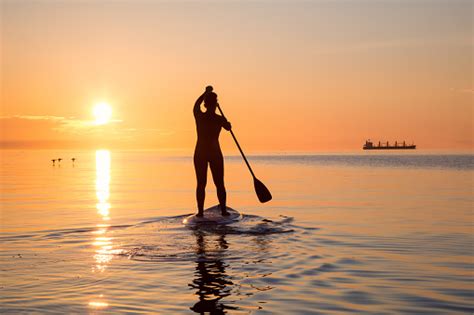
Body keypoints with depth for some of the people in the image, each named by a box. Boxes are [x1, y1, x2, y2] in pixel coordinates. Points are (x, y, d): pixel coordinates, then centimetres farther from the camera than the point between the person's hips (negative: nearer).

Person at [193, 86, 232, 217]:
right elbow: (228, 127, 14)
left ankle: (200, 210, -1)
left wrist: (206, 93, 30)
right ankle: (223, 209, 4)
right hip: (215, 153, -1)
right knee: (219, 184, 7)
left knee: (201, 183, 4)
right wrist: (226, 122, 36)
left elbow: (196, 104, 17)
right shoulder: (220, 119, -8)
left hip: (200, 153, 1)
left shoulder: (199, 116, -6)